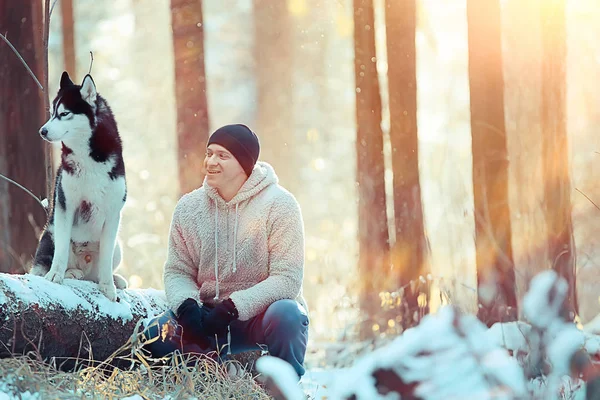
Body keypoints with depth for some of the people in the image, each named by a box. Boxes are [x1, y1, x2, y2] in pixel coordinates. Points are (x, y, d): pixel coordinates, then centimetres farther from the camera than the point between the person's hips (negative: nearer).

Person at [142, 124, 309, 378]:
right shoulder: (188, 207, 2)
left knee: (285, 316, -37)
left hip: (262, 312, -3)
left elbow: (287, 278, -16)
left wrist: (233, 307, -27)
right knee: (156, 333, -23)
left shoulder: (279, 205, -10)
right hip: (209, 318, 3)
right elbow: (177, 271, 4)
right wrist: (186, 305, -19)